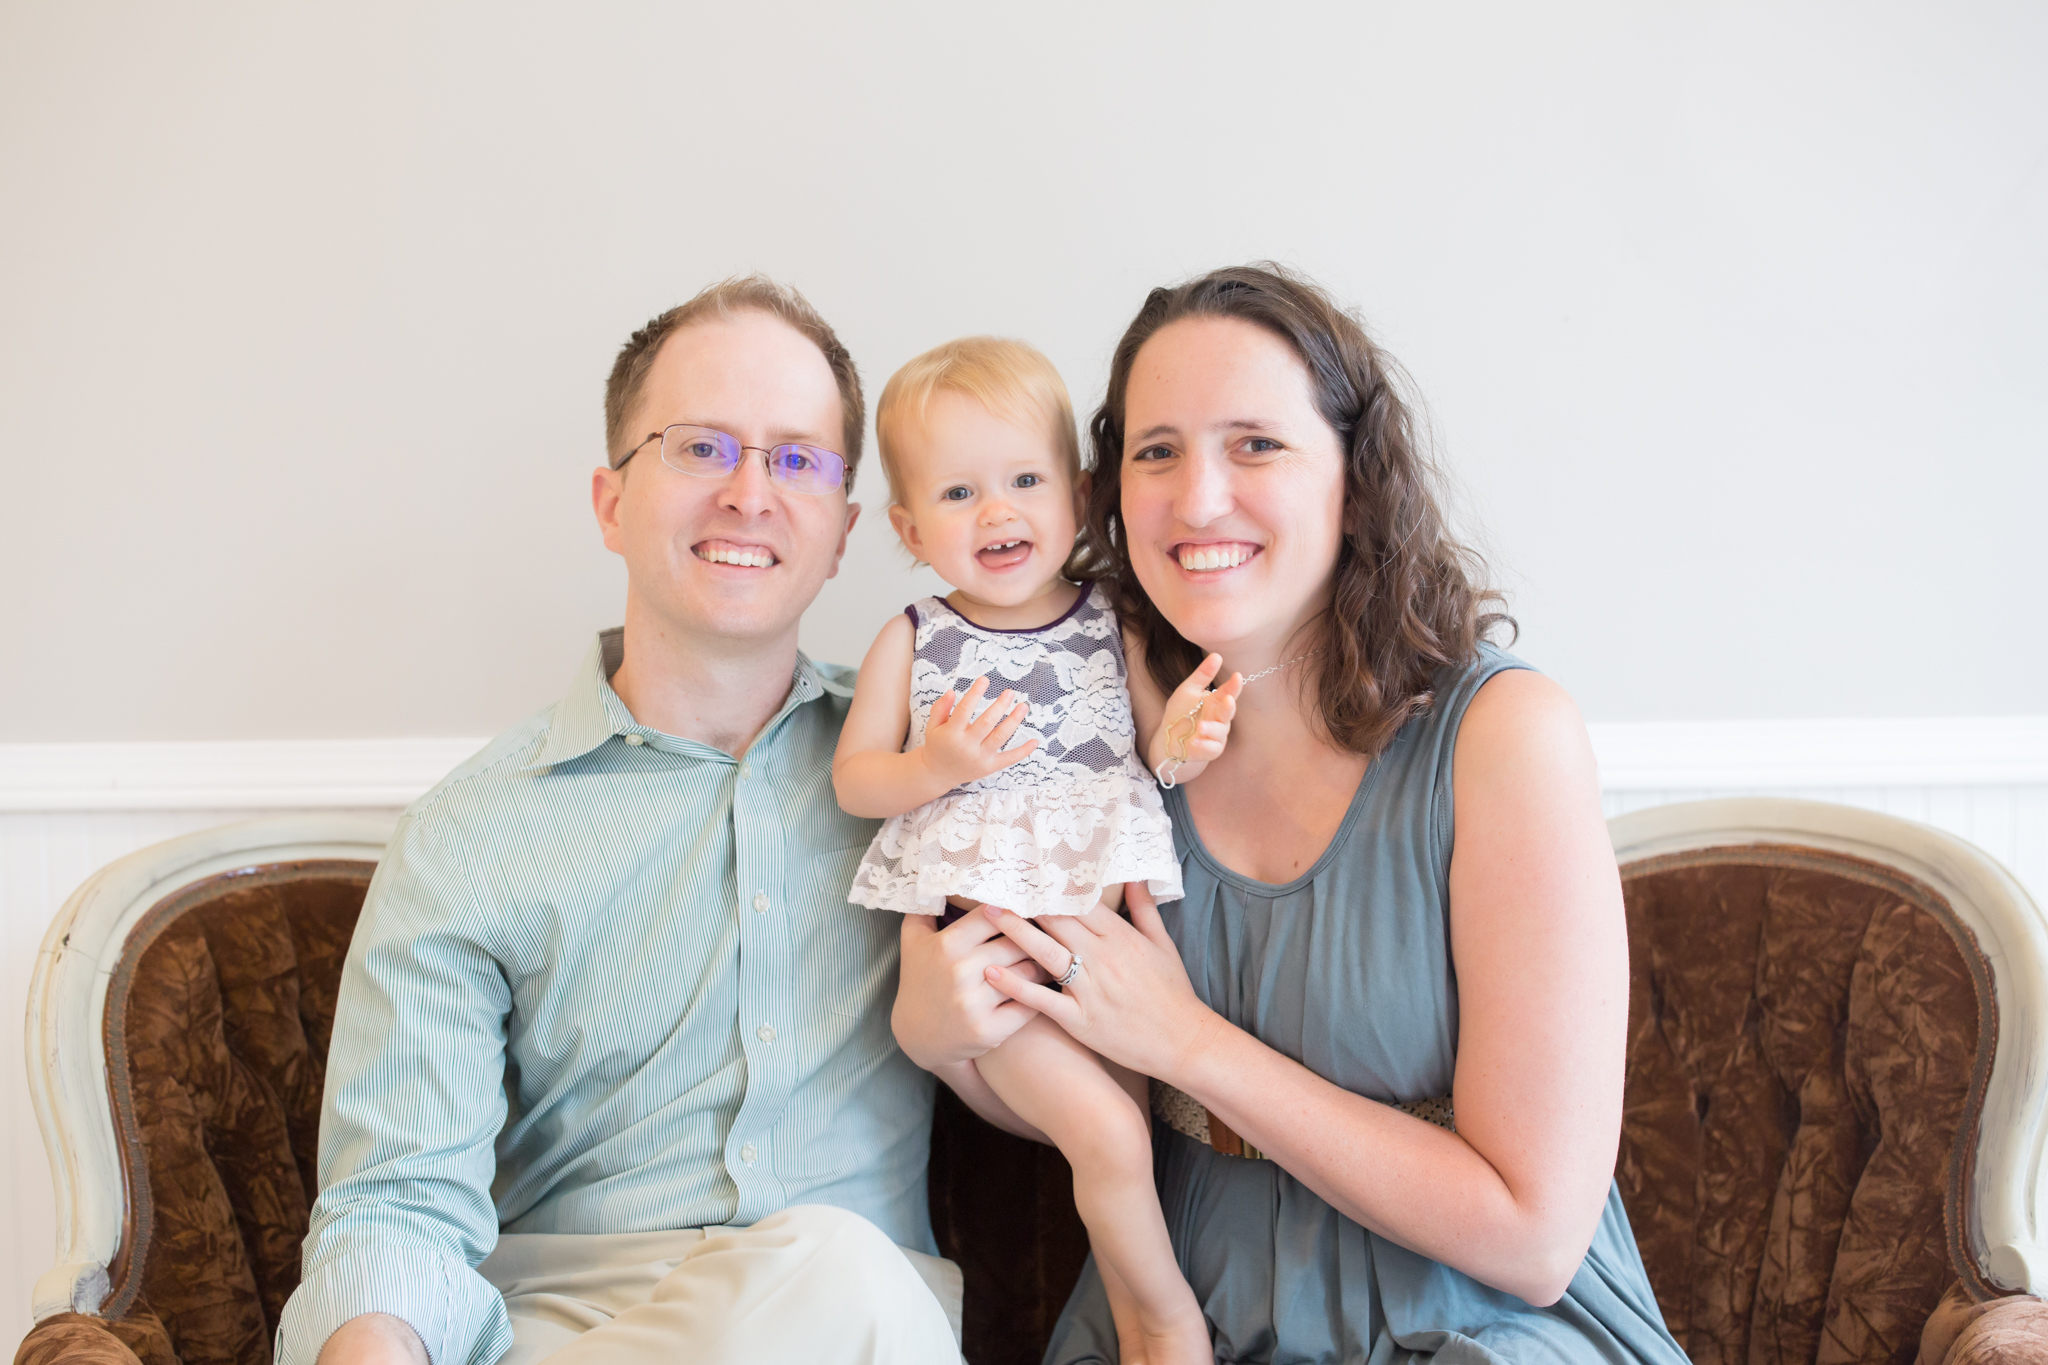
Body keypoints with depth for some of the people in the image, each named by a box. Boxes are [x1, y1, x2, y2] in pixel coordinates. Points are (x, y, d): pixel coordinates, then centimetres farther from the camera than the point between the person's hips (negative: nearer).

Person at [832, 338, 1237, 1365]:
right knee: (1105, 1131, -14)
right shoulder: (912, 643, 3)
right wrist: (933, 767, -16)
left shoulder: (1115, 627, 6)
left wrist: (1185, 741, -11)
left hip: (1107, 910, 3)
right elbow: (852, 779, 4)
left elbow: (1153, 749, 12)